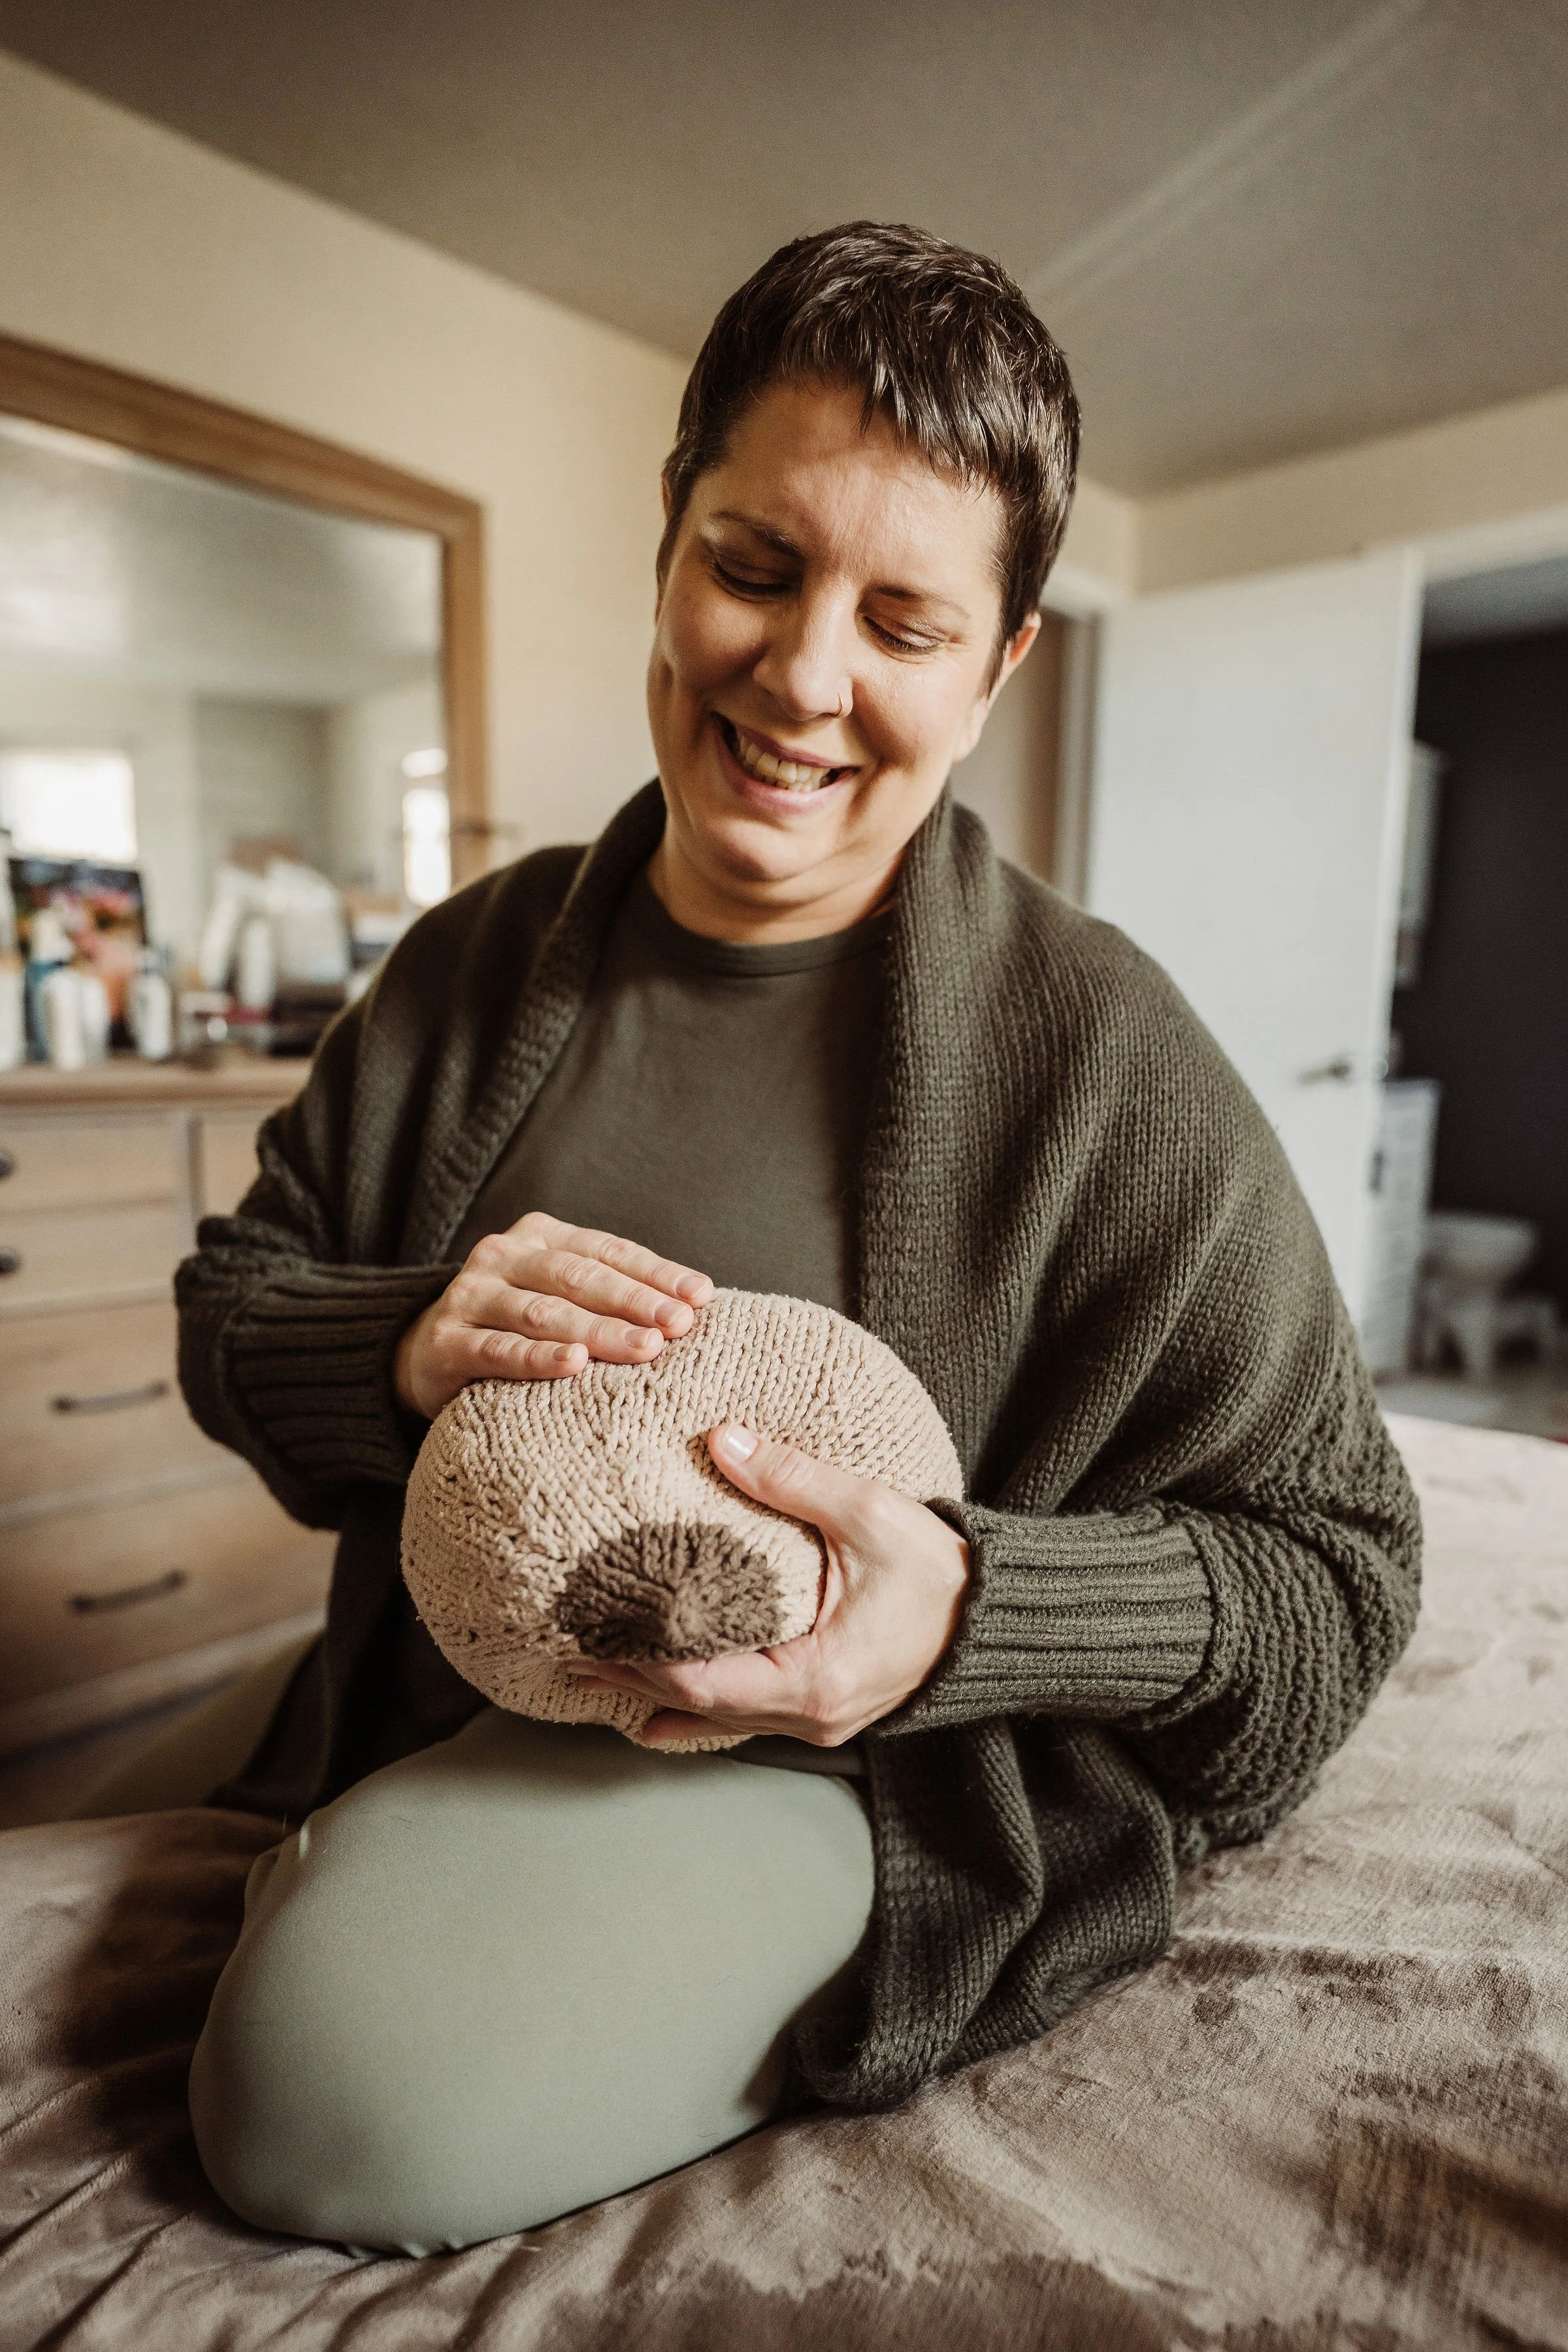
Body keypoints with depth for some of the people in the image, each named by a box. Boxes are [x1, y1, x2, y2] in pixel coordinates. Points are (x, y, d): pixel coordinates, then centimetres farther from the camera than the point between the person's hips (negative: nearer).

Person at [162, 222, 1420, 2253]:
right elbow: (231, 1300, 4)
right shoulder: (477, 964, -2)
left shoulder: (1097, 1050, -17)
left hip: (853, 1761, -4)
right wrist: (400, 1348, -19)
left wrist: (971, 1609, -29)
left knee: (345, 2102, -20)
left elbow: (1330, 1572, -12)